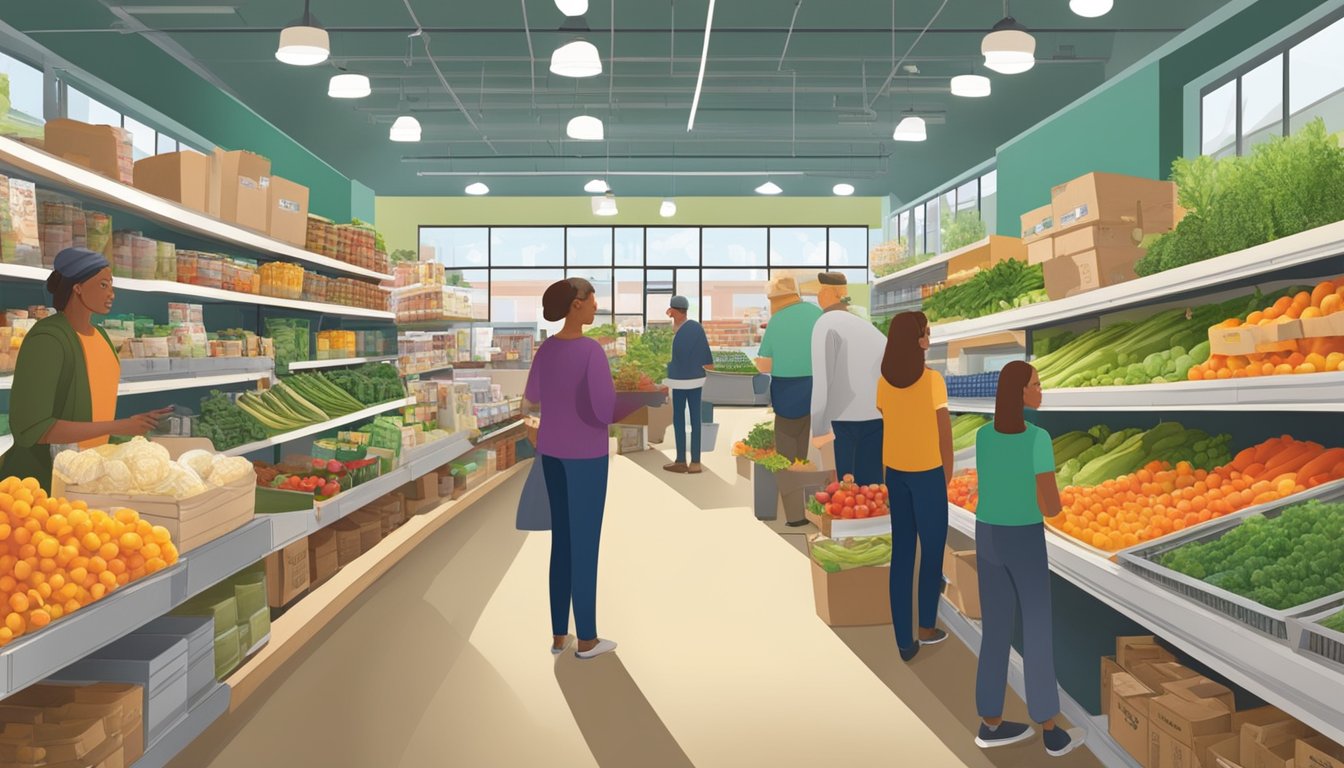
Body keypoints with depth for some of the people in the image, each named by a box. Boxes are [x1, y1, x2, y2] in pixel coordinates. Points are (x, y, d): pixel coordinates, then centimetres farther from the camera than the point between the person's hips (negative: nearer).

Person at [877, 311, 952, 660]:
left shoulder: (883, 381, -1)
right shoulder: (932, 380, -15)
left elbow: (887, 421, 5)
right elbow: (944, 430, -9)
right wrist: (948, 470, 5)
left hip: (895, 471, 4)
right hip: (927, 472, -4)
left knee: (901, 551, 8)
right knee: (932, 548, 13)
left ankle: (904, 640, 11)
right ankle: (927, 627, 24)